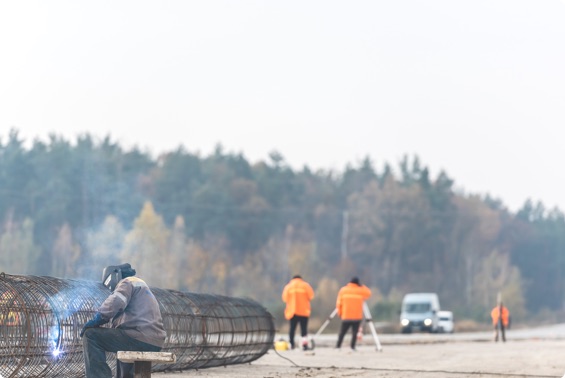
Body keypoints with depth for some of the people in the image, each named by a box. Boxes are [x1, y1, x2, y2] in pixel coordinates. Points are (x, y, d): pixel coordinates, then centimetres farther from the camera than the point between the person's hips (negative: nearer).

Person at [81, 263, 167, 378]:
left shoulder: (127, 282, 3)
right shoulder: (140, 284, 33)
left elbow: (115, 303, -19)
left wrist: (97, 319, -19)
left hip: (142, 338, -10)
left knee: (90, 336, -9)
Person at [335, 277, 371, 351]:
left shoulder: (343, 290, 5)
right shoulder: (360, 290, 0)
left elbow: (339, 303, 5)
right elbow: (368, 293, 19)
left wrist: (339, 312, 13)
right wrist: (362, 286, 19)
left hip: (346, 316, 1)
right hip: (357, 317, -1)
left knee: (342, 332, 7)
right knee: (354, 332, 0)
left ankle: (338, 346, 3)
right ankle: (352, 347, -7)